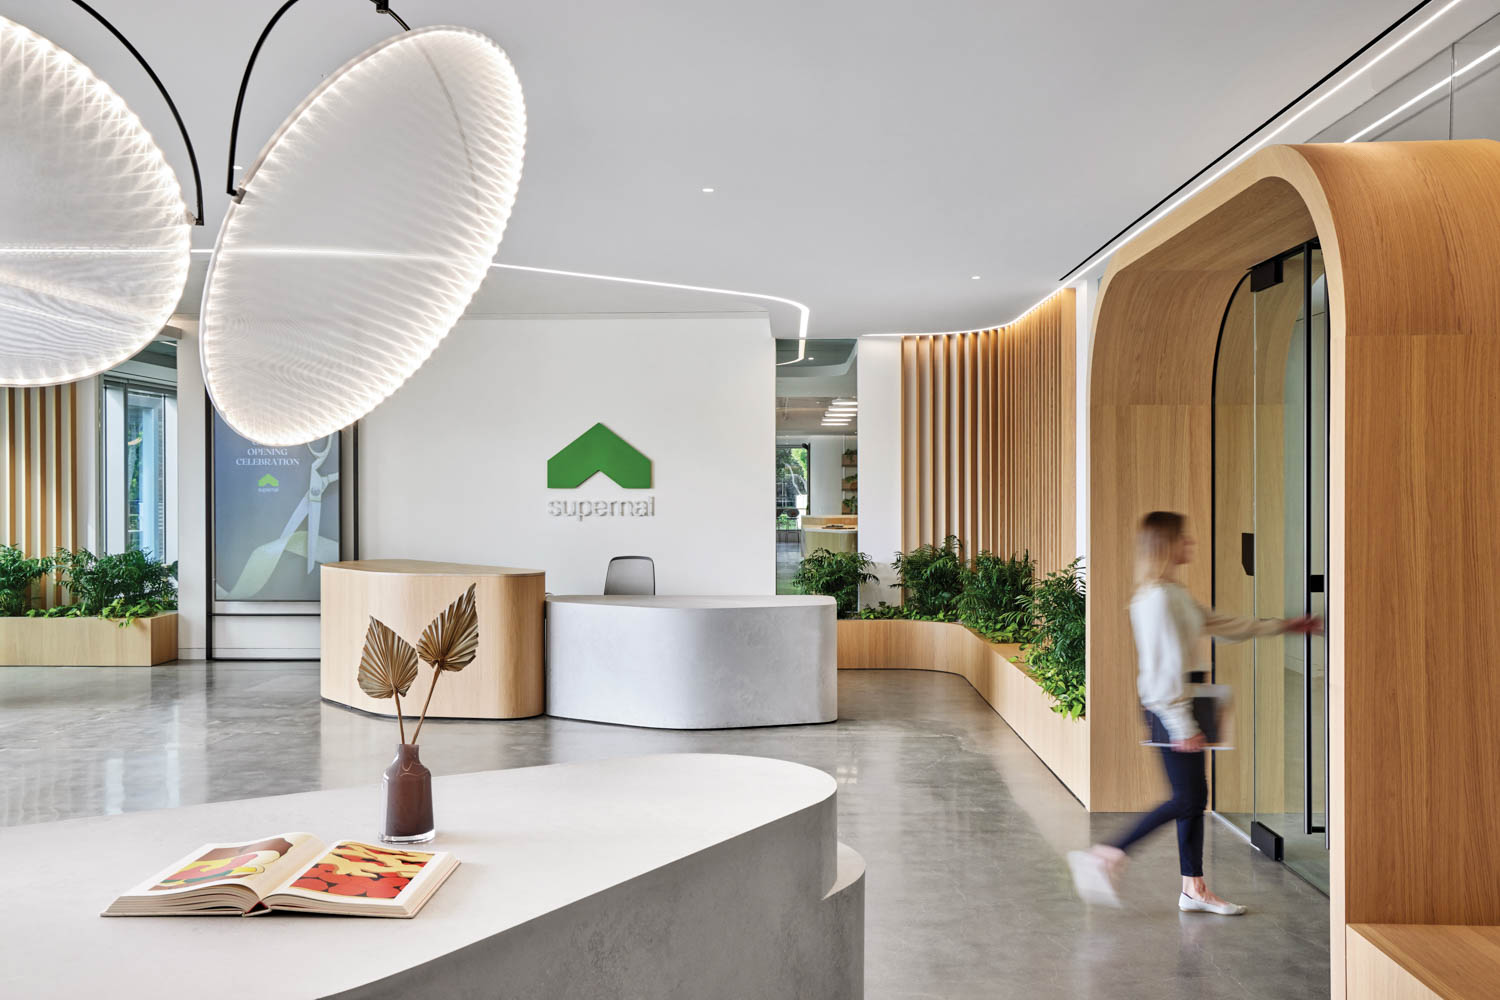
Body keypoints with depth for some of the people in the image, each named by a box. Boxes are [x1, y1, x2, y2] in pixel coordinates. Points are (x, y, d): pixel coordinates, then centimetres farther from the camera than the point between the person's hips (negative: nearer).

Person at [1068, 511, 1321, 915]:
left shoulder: (1177, 593, 14)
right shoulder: (1157, 597, -17)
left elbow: (1220, 624, 25)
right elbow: (1166, 665, -20)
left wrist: (1283, 625, 30)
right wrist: (1182, 726, -20)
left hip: (1182, 706, 10)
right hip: (1170, 709, -10)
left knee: (1196, 798, 12)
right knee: (1186, 800, -7)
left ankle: (1194, 889, 20)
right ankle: (1107, 856, -2)